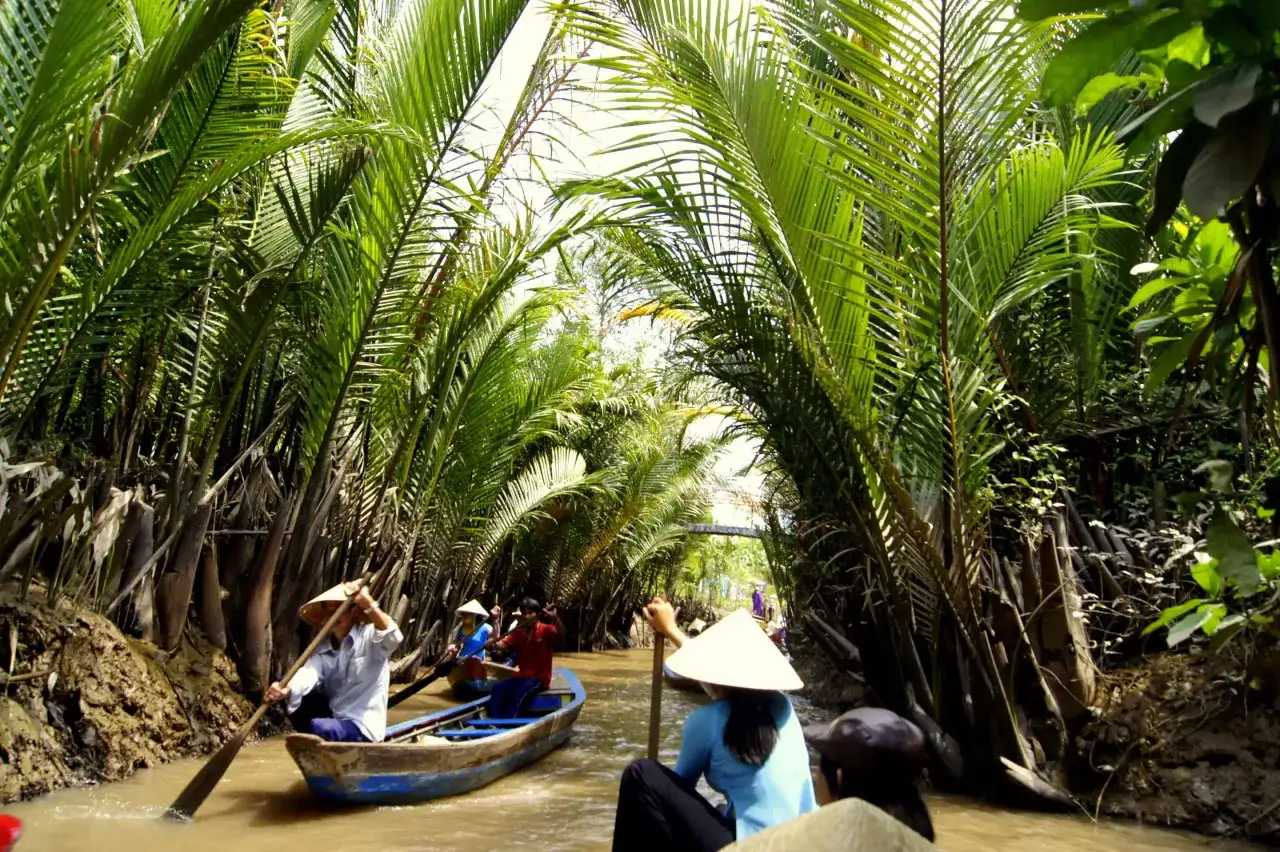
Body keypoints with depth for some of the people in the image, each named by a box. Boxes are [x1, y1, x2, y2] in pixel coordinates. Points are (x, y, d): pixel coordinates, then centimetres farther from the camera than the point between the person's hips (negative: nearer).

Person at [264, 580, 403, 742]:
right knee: (282, 684, -3)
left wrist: (369, 605, -46)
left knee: (318, 728, -34)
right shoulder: (322, 651, 6)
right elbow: (306, 675, -15)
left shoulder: (370, 637, -7)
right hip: (333, 718, 6)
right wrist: (286, 689, -39)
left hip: (363, 727, -6)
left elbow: (393, 638, -32)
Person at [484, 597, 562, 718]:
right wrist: (492, 644, -25)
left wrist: (555, 618, -45)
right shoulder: (518, 632, 10)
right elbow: (501, 644, -1)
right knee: (497, 688, -17)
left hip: (540, 677, -6)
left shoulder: (546, 630, -6)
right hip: (522, 676, 6)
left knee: (521, 692, -33)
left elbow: (561, 633, -26)